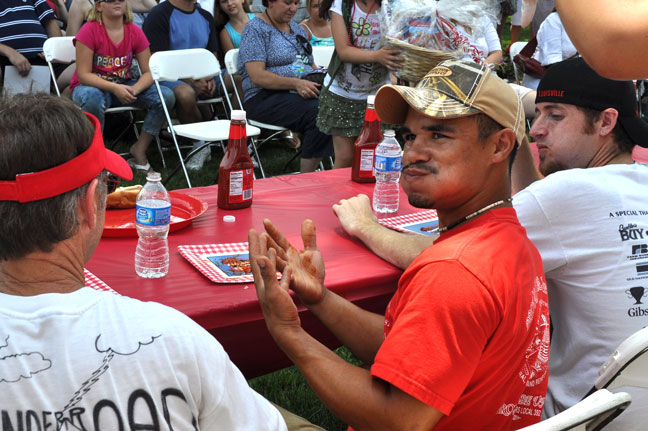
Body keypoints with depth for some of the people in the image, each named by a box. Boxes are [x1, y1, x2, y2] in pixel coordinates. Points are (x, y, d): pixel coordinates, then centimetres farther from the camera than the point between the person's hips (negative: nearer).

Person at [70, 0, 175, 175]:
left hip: (123, 87, 4)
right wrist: (114, 88, -31)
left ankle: (139, 149, -4)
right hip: (91, 86, -4)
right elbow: (83, 75, -18)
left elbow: (149, 72, -4)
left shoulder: (135, 32, -2)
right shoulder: (89, 31, -14)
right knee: (93, 98, -41)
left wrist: (135, 89, -25)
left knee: (166, 96, -17)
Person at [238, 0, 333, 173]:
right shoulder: (255, 29, 0)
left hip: (303, 95, 7)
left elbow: (311, 66, 28)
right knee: (319, 112, -33)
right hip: (266, 99, -7)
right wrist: (296, 83, -22)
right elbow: (258, 77, -11)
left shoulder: (297, 29, 24)